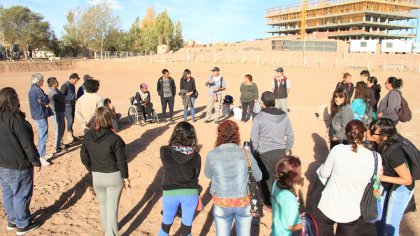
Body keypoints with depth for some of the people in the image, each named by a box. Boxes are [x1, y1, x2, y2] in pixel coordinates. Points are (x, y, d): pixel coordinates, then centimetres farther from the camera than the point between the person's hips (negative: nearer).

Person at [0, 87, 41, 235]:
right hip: (17, 166, -8)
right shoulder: (15, 119, -23)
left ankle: (12, 221, 35)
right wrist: (36, 161, -12)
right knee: (21, 195, 6)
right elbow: (27, 143, -22)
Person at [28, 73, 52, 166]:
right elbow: (46, 101, -16)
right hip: (41, 115, -10)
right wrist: (46, 102, 2)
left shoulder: (33, 89, 12)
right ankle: (41, 157, -3)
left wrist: (44, 103, -5)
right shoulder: (37, 89, -19)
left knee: (42, 135, 20)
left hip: (37, 115, 10)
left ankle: (43, 153, 33)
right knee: (43, 136, -6)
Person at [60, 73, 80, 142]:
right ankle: (69, 135, -2)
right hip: (67, 105, -8)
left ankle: (71, 135, 20)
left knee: (72, 120, 11)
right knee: (69, 120, -10)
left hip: (72, 105, 8)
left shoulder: (72, 86, 15)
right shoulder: (65, 85, -12)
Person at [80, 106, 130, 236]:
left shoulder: (87, 137, -9)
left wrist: (93, 171, 15)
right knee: (112, 207, 7)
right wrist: (126, 178, -2)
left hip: (97, 177, 4)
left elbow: (84, 158, 0)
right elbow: (122, 161, -14)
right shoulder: (115, 138, -20)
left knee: (103, 205, 23)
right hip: (114, 176, -4)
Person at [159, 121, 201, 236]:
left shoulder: (164, 151, -13)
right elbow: (196, 174, 1)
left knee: (166, 224, 23)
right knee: (186, 226, 16)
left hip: (170, 193, 1)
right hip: (190, 193, 0)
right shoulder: (195, 156, -13)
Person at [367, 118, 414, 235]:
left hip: (401, 188, -6)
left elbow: (408, 180, -26)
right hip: (386, 185, 6)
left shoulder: (393, 153, -39)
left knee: (390, 226, 7)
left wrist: (382, 177, -29)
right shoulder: (380, 143, -20)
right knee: (379, 218, 21)